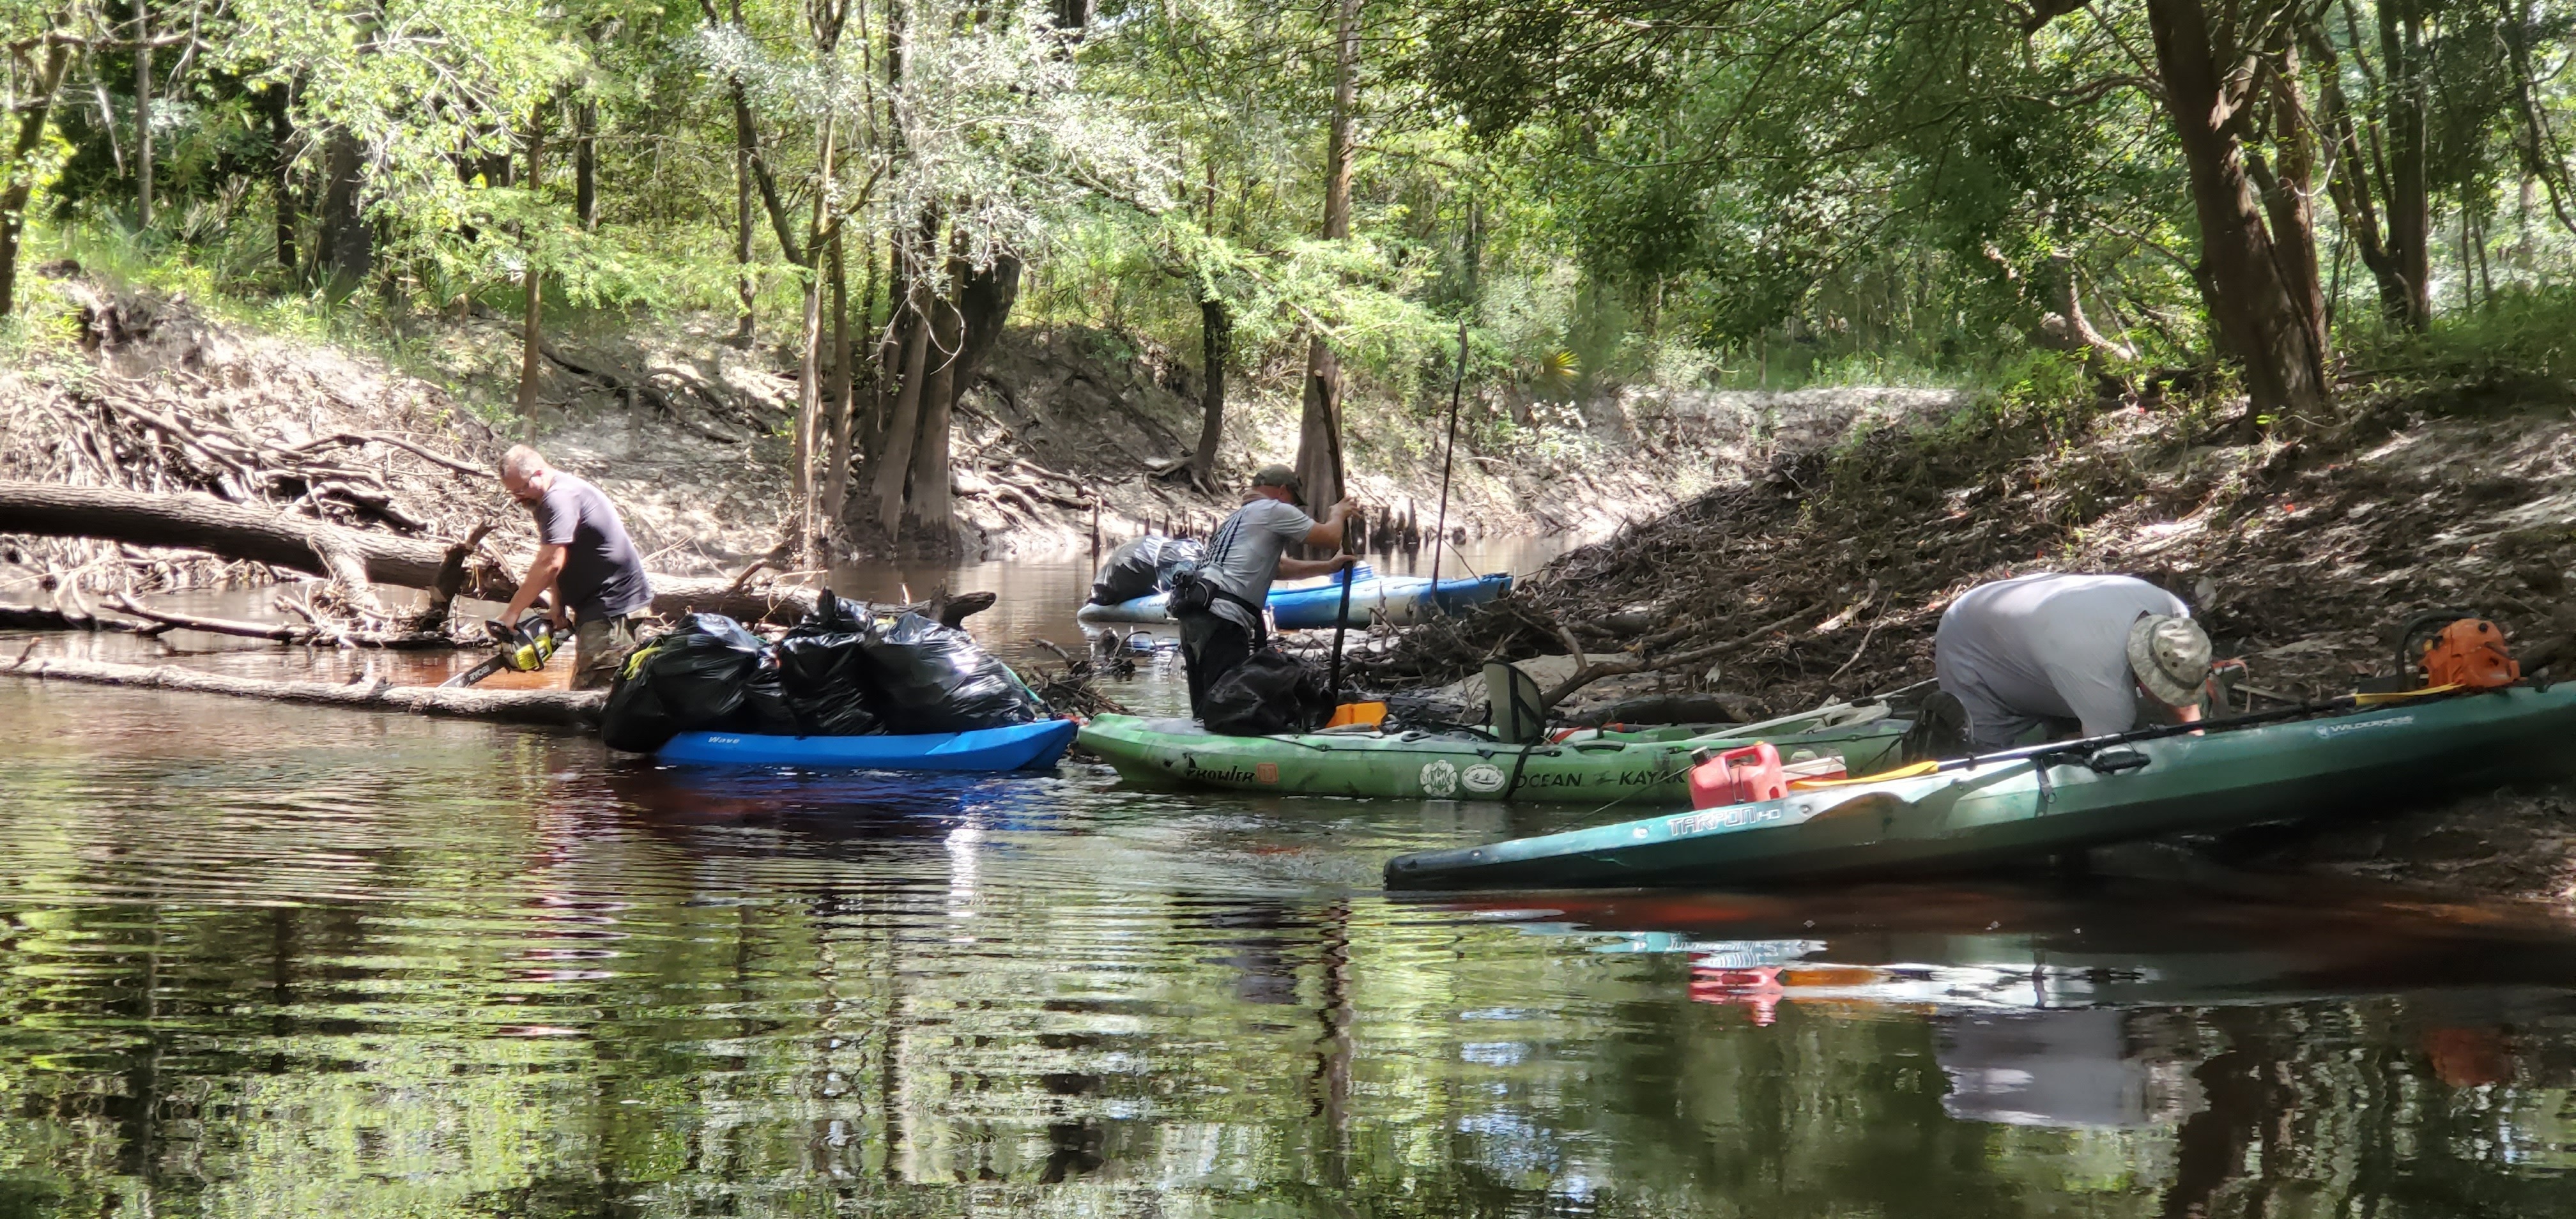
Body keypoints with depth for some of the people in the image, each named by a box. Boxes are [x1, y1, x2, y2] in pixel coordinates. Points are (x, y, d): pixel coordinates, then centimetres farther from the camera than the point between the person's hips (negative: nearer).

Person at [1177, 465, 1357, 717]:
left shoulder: (1240, 516, 31)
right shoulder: (1274, 510, 3)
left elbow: (1279, 567, 38)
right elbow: (1330, 539, 6)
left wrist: (1329, 566, 38)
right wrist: (1338, 513, 27)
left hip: (1195, 615, 10)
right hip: (1222, 617, -10)